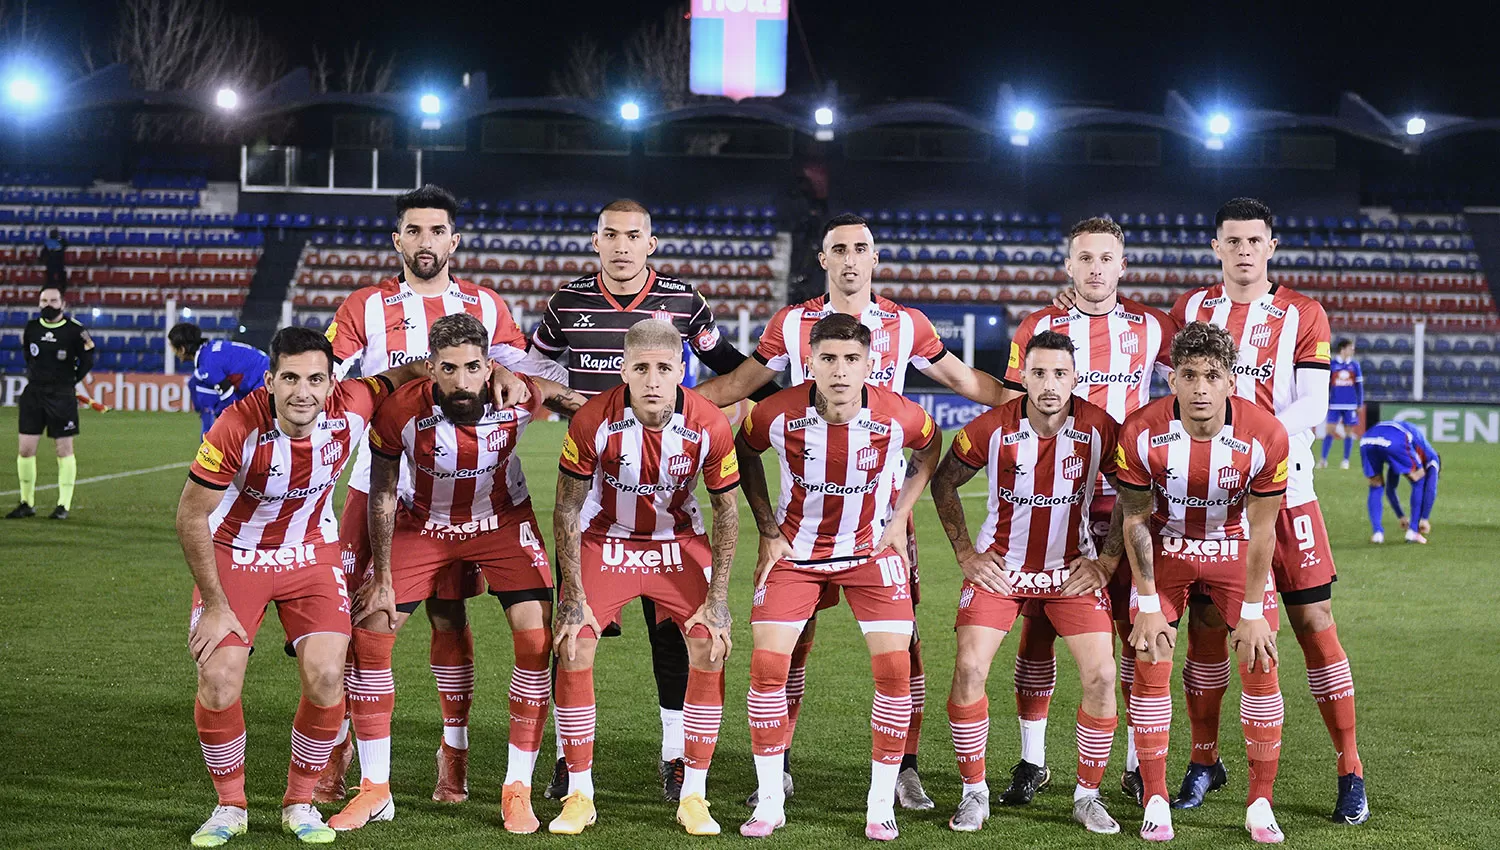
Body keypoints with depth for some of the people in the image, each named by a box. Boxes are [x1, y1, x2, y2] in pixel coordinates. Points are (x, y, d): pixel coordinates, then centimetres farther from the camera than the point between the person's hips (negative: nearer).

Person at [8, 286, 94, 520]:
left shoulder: (75, 330, -9)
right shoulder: (30, 328, 3)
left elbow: (87, 360, 1)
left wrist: (70, 380, 2)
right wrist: (35, 376, 13)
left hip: (62, 396, -4)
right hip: (33, 394, 4)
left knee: (64, 449, 1)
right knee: (25, 448, 1)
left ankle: (64, 505, 9)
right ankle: (27, 503, 12)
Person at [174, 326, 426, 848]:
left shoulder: (352, 408, -22)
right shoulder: (238, 428, -29)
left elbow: (407, 374, 1)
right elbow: (190, 517, -18)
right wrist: (215, 606, -15)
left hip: (311, 552, 2)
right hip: (235, 554, -2)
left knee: (326, 678, -13)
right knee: (218, 682, -13)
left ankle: (300, 803, 9)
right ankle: (230, 806, 10)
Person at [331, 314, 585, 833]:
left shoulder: (518, 398, -27)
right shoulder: (401, 412, -28)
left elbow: (561, 396, 0)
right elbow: (383, 496, -12)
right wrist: (382, 579, -9)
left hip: (503, 521, 0)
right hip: (426, 524, 0)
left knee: (537, 641, -14)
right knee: (368, 636, -7)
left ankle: (518, 789, -2)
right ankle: (375, 790, 6)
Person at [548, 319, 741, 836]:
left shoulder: (709, 426, -21)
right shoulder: (593, 421, -24)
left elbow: (726, 511, -6)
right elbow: (567, 509, -12)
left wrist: (717, 598, -9)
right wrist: (573, 595, -14)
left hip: (679, 541, 1)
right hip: (606, 539, -1)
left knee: (710, 649, -13)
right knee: (573, 650, -15)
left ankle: (693, 796, 0)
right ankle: (579, 796, -1)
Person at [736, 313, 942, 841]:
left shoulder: (898, 416, -19)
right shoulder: (778, 414, -20)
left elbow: (930, 449, 6)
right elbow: (744, 453, 3)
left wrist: (900, 517, 0)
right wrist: (767, 530, -1)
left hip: (871, 549, 0)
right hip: (795, 547, 0)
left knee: (894, 667, -11)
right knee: (767, 662, -10)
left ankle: (881, 803, 3)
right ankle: (769, 801, 3)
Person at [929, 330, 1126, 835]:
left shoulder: (1101, 429, -13)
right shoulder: (992, 428, -14)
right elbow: (943, 483, 2)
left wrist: (1107, 561, -5)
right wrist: (965, 554, -2)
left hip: (1073, 569, 1)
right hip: (999, 566, 0)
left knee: (1101, 676, -10)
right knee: (969, 669, -13)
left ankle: (1088, 795, 8)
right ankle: (974, 793, 3)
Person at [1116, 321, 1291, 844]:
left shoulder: (1265, 437, -26)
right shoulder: (1141, 432, -26)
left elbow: (1261, 531, -14)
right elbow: (1136, 521, -13)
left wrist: (1252, 613, -11)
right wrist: (1148, 606, -12)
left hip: (1235, 549, 0)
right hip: (1166, 549, 0)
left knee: (1261, 666, -6)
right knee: (1150, 663, -9)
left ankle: (1261, 804, 6)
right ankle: (1156, 802, 2)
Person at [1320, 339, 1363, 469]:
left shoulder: (1354, 365, 6)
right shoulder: (1332, 365, 1)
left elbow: (1359, 385, 10)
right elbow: (1326, 385, 4)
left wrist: (1360, 404, 7)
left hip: (1351, 405, 1)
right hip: (1335, 405, -1)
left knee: (1348, 432, 4)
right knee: (1330, 430, -6)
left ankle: (1346, 460, 12)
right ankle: (1323, 459, 0)